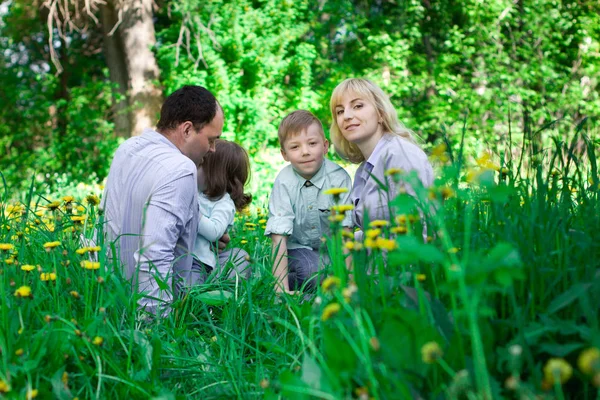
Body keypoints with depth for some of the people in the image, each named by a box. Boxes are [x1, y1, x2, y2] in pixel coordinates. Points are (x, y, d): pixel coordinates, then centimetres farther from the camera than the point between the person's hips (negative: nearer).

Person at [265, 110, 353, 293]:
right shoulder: (284, 183, -19)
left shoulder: (339, 177, -19)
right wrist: (281, 289, -31)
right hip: (298, 247, -3)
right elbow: (279, 237, -22)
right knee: (312, 271, -31)